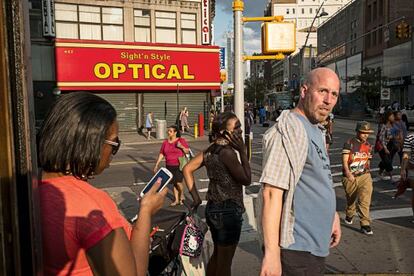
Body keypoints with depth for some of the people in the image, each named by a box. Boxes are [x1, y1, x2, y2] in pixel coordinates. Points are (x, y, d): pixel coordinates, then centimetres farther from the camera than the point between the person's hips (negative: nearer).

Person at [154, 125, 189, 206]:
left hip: (180, 165, -4)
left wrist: (181, 146, -20)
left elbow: (187, 151, -2)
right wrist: (156, 165, 4)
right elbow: (161, 154, 7)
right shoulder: (165, 142, 5)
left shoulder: (181, 140, -5)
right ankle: (176, 200, 21)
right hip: (170, 166, 4)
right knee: (174, 183, 9)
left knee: (178, 182, -11)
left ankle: (182, 196, 16)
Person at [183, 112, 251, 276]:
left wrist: (195, 197, 7)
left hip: (212, 208, 8)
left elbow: (187, 169, 8)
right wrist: (242, 151, -15)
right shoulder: (227, 152, -21)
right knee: (225, 261, 8)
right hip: (228, 211, -8)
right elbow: (247, 180, -17)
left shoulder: (210, 150, 3)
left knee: (217, 255, 25)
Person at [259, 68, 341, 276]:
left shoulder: (315, 130, 12)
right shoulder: (290, 129, -20)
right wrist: (271, 254, -28)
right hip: (296, 250, -9)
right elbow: (272, 192, -27)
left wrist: (332, 215, 21)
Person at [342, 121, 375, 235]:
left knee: (365, 200, -12)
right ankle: (349, 215, 43)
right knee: (351, 199, 15)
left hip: (364, 176, 2)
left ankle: (365, 224, -7)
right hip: (350, 177, -2)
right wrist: (348, 173, -26)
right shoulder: (349, 143, -7)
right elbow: (344, 160, -13)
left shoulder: (368, 146, 9)